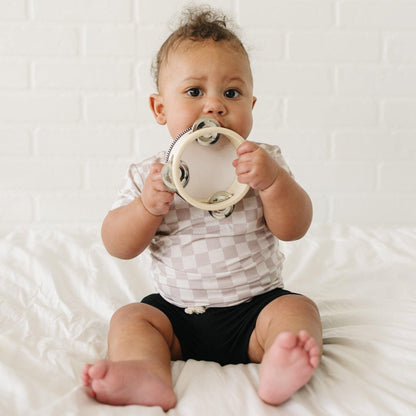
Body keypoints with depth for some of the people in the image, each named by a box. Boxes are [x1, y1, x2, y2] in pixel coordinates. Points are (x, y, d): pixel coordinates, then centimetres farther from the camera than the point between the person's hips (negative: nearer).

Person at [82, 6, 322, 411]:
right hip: (176, 312, 2)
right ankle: (148, 376, -39)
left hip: (255, 305, -1)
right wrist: (148, 206, -22)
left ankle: (280, 368, -48)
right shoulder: (149, 174, 0)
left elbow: (294, 228, -10)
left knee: (298, 309, -24)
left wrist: (272, 180, -29)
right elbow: (118, 246, -2)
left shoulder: (264, 161, -1)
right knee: (130, 318, -16)